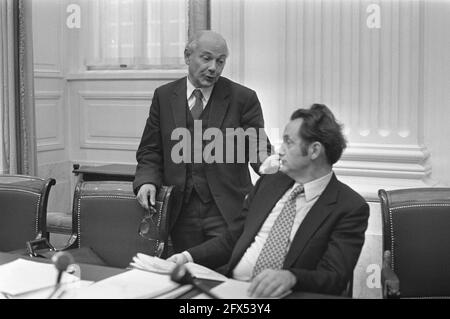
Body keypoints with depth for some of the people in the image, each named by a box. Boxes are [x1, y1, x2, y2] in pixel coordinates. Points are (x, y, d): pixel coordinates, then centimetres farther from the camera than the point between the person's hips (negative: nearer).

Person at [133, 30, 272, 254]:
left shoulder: (243, 98, 1)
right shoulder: (164, 96, 8)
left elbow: (258, 149, -1)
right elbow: (150, 150, 11)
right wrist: (147, 180, -7)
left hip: (227, 211, -2)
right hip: (181, 212, 2)